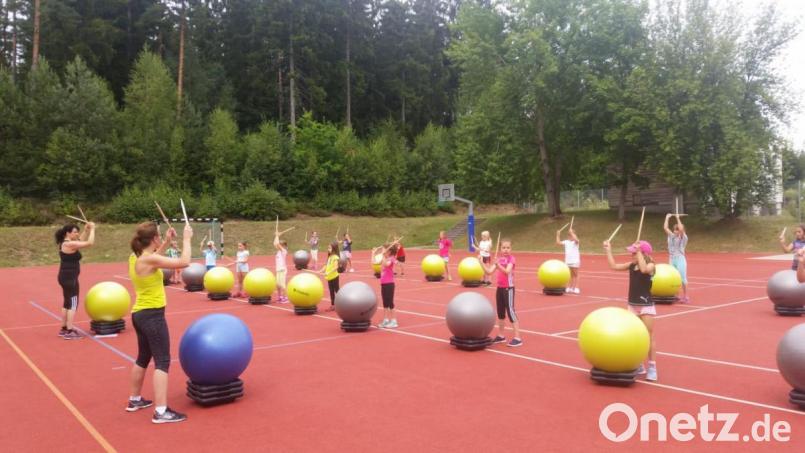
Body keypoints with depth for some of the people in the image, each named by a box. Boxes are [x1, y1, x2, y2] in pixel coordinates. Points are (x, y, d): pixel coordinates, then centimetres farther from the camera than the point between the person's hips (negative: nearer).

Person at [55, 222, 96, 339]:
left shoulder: (66, 243, 11)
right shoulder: (70, 244, -19)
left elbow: (80, 240, 26)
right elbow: (90, 243, -23)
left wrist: (86, 230, 16)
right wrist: (92, 229, -12)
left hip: (66, 277, 11)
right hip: (69, 278, -11)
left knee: (67, 302, 19)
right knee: (72, 303, -6)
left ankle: (64, 329, 27)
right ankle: (69, 331, -5)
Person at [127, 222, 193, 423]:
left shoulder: (135, 258, 5)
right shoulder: (149, 260, -21)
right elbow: (184, 262, -24)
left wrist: (167, 242, 21)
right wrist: (186, 239, -13)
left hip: (140, 314, 9)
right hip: (152, 316, -9)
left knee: (143, 358, 23)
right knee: (162, 361, -8)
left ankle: (134, 400, 37)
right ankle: (161, 411, -10)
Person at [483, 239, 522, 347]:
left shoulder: (511, 258, -11)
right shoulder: (499, 259, 8)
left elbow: (507, 271, -27)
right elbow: (490, 271, -1)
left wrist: (498, 264, -40)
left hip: (508, 288, -7)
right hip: (500, 288, 7)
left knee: (510, 311, -8)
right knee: (500, 312, 15)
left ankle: (517, 337, -5)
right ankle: (501, 335, 27)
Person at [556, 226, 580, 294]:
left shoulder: (575, 242, -8)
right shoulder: (566, 242, 6)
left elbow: (576, 239, -32)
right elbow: (558, 243, 1)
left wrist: (572, 232, -32)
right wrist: (558, 235, -5)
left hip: (575, 261, -5)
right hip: (567, 261, 5)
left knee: (575, 275, 3)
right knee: (570, 275, 13)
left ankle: (576, 287, 7)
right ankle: (569, 287, 18)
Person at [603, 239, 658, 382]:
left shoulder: (650, 265, -13)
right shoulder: (631, 265, 4)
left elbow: (643, 269, -36)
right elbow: (614, 266, 5)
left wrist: (639, 251, -32)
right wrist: (608, 250, 5)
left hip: (646, 306, -6)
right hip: (633, 305, 6)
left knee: (648, 337, -1)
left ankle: (652, 367, 8)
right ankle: (638, 366, 23)